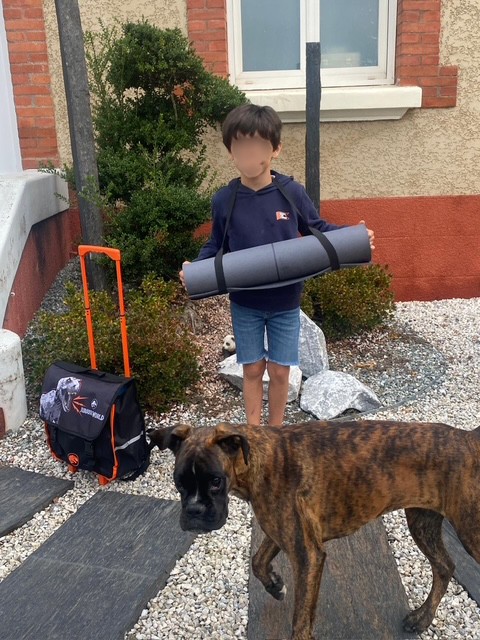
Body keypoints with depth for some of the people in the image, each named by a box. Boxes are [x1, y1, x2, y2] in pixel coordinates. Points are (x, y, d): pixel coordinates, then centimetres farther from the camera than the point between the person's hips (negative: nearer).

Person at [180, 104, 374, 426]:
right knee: (252, 369, 12)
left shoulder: (292, 192, -9)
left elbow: (318, 229, 3)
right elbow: (215, 246, 4)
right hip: (245, 305, 0)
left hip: (285, 303, 0)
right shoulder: (224, 200, -7)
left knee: (280, 371, 11)